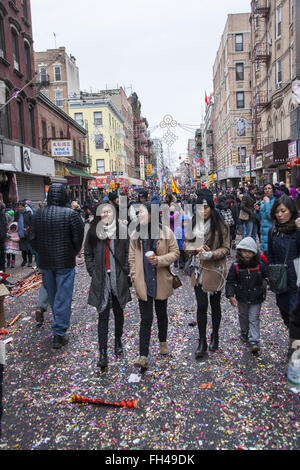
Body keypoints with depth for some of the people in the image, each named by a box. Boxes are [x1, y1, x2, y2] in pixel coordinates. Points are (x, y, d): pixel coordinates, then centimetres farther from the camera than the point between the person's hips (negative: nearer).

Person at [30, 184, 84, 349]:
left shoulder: (38, 215, 0)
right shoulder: (70, 214, -14)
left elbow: (33, 239, 4)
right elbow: (78, 237, -12)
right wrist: (74, 252, 6)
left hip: (45, 262, 5)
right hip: (65, 262, -5)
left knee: (52, 294, 20)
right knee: (63, 296, 1)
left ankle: (59, 325, 40)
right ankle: (59, 333, 2)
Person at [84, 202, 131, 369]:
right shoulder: (94, 231, 2)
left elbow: (128, 253, 1)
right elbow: (88, 254, 8)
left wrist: (125, 272, -4)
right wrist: (93, 272, 1)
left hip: (119, 279, 0)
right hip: (101, 280, 0)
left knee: (119, 312, 16)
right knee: (103, 315, 0)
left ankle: (118, 340, 38)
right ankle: (103, 353, 5)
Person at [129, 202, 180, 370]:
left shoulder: (166, 232, -6)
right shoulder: (136, 235, 1)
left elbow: (175, 252, -2)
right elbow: (132, 258, 6)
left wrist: (160, 260, -18)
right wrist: (135, 277, -1)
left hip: (162, 282, 0)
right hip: (143, 283, 0)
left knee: (161, 314, 20)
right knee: (146, 319, 0)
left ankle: (163, 341, 44)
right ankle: (143, 356, 5)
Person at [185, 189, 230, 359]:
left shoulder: (221, 225, -10)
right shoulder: (193, 224, 1)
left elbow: (226, 249, -7)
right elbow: (186, 244, 8)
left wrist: (211, 254, -25)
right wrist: (196, 249, -13)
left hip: (215, 270, -2)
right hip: (199, 270, 2)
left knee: (215, 305, 13)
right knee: (201, 306, 3)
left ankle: (215, 337, 34)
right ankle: (202, 342, 14)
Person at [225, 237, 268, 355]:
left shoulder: (260, 265, -14)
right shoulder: (236, 266, -14)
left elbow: (267, 276, 1)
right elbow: (230, 282, -11)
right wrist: (231, 296, -20)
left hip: (256, 298, -2)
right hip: (241, 298, 2)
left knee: (254, 319, -1)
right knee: (243, 316, 22)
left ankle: (254, 342, 2)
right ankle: (244, 333, 45)